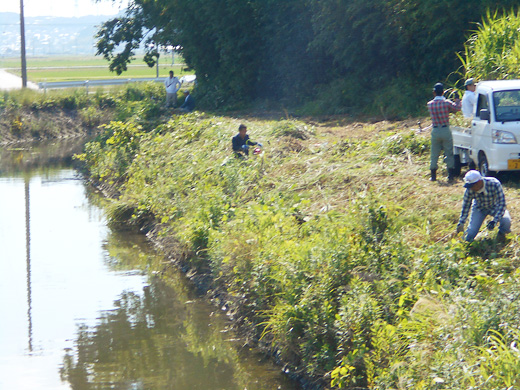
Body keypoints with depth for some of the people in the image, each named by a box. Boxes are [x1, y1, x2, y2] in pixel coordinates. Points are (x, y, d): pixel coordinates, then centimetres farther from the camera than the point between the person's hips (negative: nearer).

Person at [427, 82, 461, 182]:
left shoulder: (430, 104, -2)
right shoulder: (446, 103, -11)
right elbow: (457, 108, 3)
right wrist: (457, 99, 21)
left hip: (435, 131, 2)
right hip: (446, 130, -2)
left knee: (434, 155, 11)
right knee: (449, 153, 5)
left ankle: (433, 175, 13)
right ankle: (450, 176, 2)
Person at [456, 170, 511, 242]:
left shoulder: (494, 184, -35)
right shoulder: (470, 190, -27)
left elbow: (501, 204, -31)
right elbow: (465, 206, -12)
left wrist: (495, 221, -41)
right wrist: (461, 224, -13)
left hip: (494, 207, -1)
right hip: (479, 208, 1)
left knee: (506, 221, -32)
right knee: (468, 238, -14)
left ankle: (502, 232, 5)